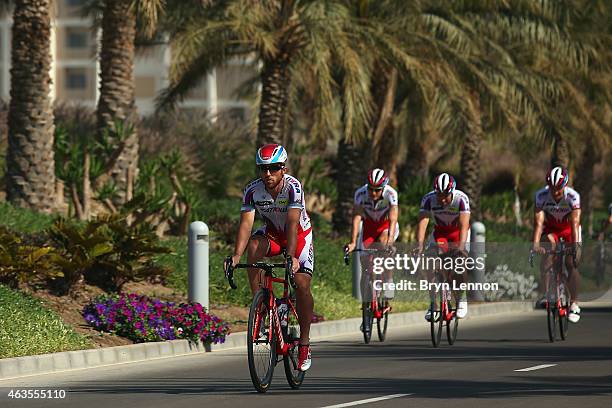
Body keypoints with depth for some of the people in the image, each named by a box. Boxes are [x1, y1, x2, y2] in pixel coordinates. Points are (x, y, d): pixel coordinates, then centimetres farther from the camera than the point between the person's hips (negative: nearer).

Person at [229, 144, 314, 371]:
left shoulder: (293, 187, -30)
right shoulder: (253, 190, -22)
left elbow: (292, 223, -39)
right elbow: (246, 223, -29)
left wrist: (291, 256, -52)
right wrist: (236, 255, -43)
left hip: (299, 235, -2)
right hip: (272, 234, 2)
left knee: (302, 284, -17)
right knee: (254, 246, -31)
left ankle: (304, 342, -3)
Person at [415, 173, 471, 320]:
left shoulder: (461, 199, -32)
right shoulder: (429, 199, -27)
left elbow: (464, 225, -40)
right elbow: (422, 222, -35)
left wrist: (461, 246, -55)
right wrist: (419, 245, -50)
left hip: (458, 232, -2)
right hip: (439, 231, 2)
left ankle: (462, 298, 0)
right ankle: (433, 303, -5)